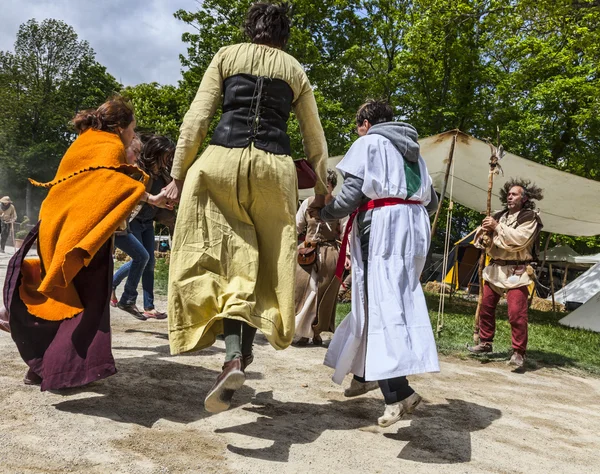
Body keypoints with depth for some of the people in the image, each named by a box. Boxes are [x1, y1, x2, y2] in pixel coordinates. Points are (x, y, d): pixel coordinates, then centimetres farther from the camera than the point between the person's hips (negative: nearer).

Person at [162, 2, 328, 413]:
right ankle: (240, 353, -4)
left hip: (222, 159, -1)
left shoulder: (227, 56, 16)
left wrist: (178, 175, 8)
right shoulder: (296, 70, 20)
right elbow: (316, 140, 19)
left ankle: (235, 356, -10)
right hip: (275, 166, 2)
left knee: (217, 255, 4)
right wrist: (322, 191, 29)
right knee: (262, 263, 6)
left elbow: (197, 119, 5)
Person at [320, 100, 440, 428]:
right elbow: (431, 202, 23)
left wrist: (323, 213, 11)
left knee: (383, 301, -14)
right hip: (415, 224, 7)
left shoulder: (367, 143, 5)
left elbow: (350, 195, -5)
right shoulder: (413, 152, 25)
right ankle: (367, 373, 23)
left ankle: (400, 392, -24)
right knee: (375, 299, 14)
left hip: (383, 224, -7)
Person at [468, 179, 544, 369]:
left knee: (517, 313, -12)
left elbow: (519, 240, -22)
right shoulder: (499, 216, 13)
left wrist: (497, 227, -18)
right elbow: (481, 240, 13)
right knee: (486, 307, 12)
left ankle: (519, 352, -2)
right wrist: (483, 232, -9)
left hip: (517, 272, -6)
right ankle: (485, 343, 26)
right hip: (495, 269, 7)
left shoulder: (529, 218, -5)